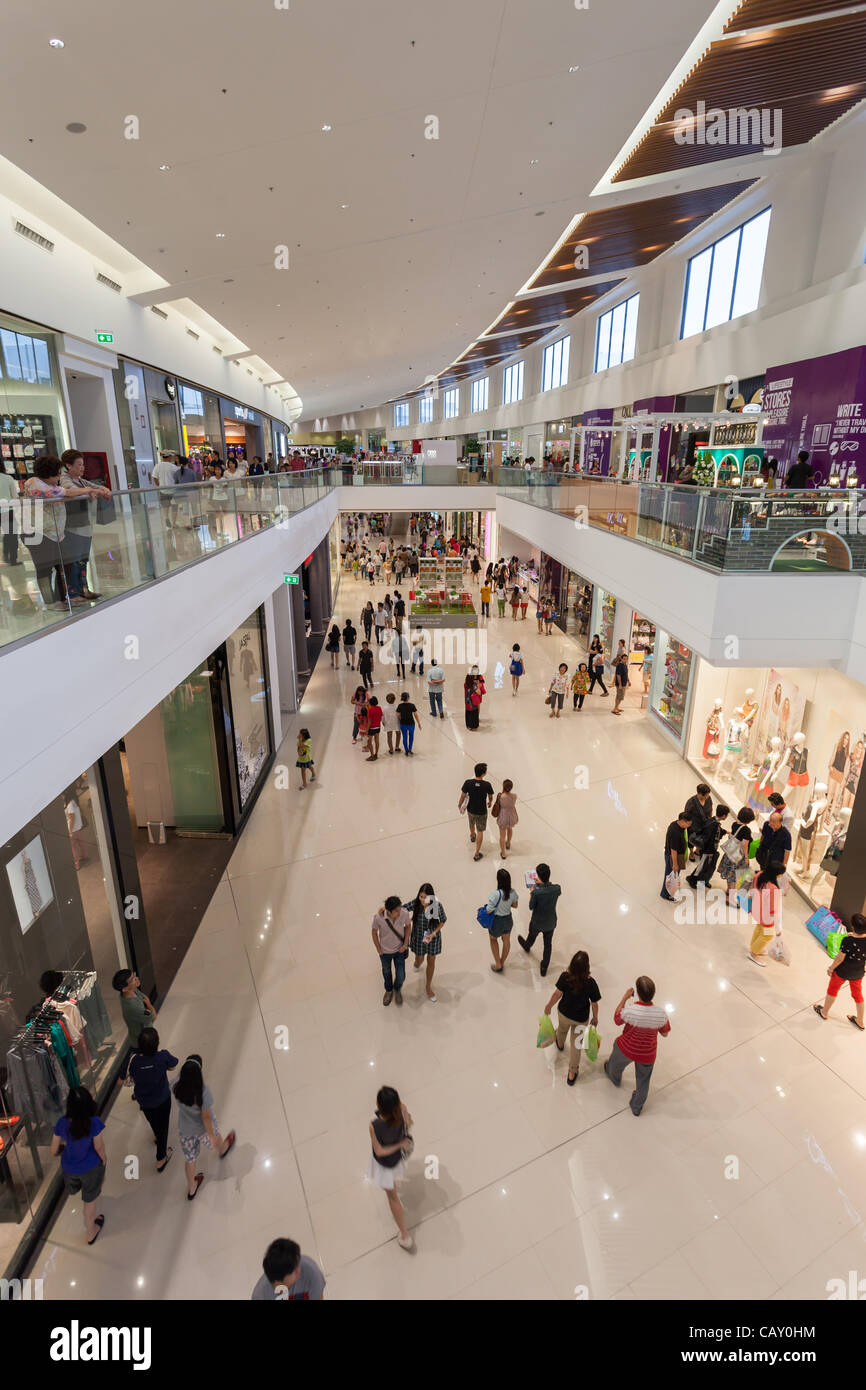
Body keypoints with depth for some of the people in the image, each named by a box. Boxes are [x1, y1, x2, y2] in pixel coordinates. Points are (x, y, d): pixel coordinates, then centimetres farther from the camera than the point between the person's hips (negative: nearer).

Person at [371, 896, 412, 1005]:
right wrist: (379, 950, -6)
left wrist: (405, 944, -9)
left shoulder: (404, 913, -30)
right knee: (387, 972, 26)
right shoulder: (378, 918, -34)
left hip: (399, 950, 1)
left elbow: (408, 926, -7)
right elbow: (374, 932, -13)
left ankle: (397, 989, 49)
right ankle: (389, 991, 59)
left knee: (401, 976, 12)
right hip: (385, 951, 0)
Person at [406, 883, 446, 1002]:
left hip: (433, 936, 0)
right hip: (418, 936, 0)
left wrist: (433, 934, -20)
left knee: (431, 961, 17)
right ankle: (417, 964, 60)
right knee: (419, 959, 20)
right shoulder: (415, 903, -25)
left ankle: (429, 987, 41)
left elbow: (443, 920, -10)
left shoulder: (437, 905, -26)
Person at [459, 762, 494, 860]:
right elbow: (490, 797, -6)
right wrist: (489, 803, 19)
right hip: (482, 812, -2)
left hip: (471, 810, 2)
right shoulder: (487, 785, -24)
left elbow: (462, 796, -12)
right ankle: (476, 854, 20)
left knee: (471, 824, 33)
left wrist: (459, 805, 9)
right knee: (480, 831, 15)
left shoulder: (468, 782, -23)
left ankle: (472, 837, 64)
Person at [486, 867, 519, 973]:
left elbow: (489, 911, -26)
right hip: (508, 919, 4)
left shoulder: (496, 894, -35)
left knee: (493, 939, 25)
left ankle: (498, 965, 32)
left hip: (497, 920, -4)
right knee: (506, 940, 26)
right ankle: (502, 963, 46)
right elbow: (515, 905, 0)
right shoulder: (512, 892, -18)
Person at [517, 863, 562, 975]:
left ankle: (527, 946, 64)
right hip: (551, 923, 2)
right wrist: (541, 884, -1)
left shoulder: (536, 892, -36)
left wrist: (531, 893, -6)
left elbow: (531, 907, -19)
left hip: (537, 922, -2)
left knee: (532, 936, 31)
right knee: (548, 944, 23)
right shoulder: (557, 888, -24)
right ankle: (544, 967, 39)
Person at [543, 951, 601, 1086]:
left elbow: (557, 994, -16)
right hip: (581, 1018, -2)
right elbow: (594, 1003, -17)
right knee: (576, 1045, 20)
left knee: (562, 1028, 36)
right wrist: (595, 1018, 3)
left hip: (564, 1013, 2)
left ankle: (560, 1044, 68)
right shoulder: (590, 983, -31)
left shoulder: (565, 977, -29)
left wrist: (548, 1006, 2)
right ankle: (572, 1073, 36)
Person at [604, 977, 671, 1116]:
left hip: (626, 1048, -1)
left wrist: (625, 998, -16)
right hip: (647, 1055, 1)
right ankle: (637, 1107, 53)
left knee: (616, 1062, 35)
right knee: (643, 1080, 30)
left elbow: (617, 1020, -14)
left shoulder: (629, 1011, -37)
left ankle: (614, 1078, 66)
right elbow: (664, 1034, -9)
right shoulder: (661, 1014, -29)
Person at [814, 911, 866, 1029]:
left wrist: (831, 968, -5)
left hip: (843, 971, -4)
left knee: (833, 989, 20)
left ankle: (824, 1012, 41)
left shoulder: (847, 941, -33)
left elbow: (840, 958, -21)